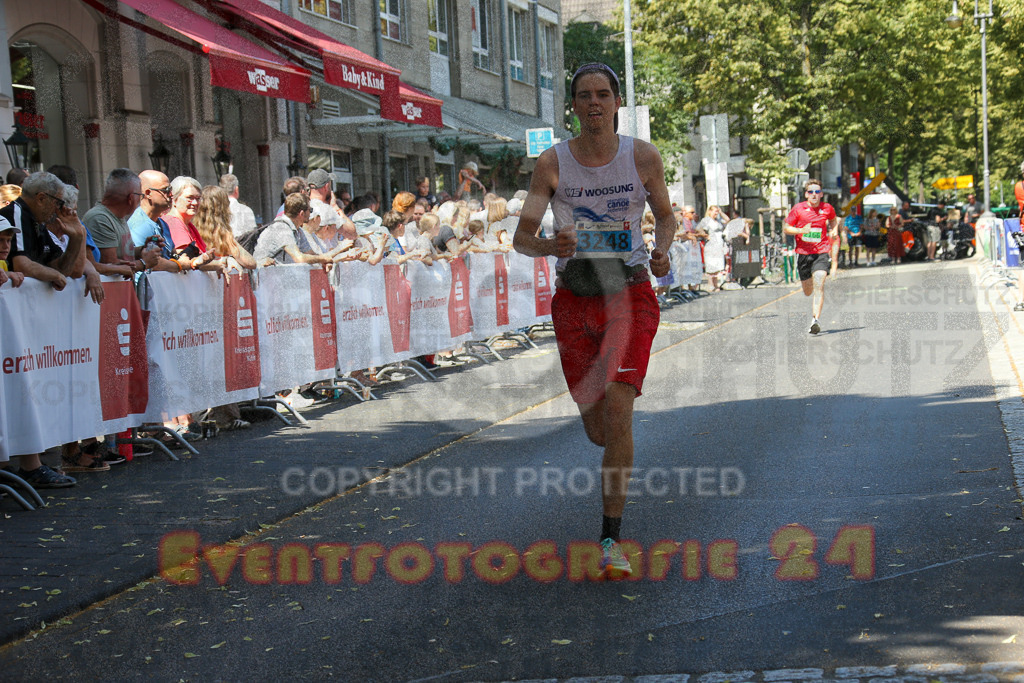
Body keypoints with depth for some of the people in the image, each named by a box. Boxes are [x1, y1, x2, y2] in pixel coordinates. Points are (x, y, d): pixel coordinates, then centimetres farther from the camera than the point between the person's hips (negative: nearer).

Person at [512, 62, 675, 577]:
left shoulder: (643, 157, -2)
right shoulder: (552, 163, -4)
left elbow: (665, 215, 12)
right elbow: (521, 236, -8)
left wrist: (662, 251, -10)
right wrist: (551, 245, -30)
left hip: (630, 295, -1)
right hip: (574, 299, 1)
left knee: (617, 413, -18)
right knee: (597, 431, 8)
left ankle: (611, 539, -9)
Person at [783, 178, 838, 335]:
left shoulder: (827, 208, 4)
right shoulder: (798, 209, -1)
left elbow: (833, 220, 26)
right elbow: (786, 228, 2)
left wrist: (834, 231, 6)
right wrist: (801, 230, -15)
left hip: (822, 253, -1)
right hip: (803, 253, 1)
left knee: (819, 285, -20)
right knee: (808, 291, 12)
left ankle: (815, 320, -25)